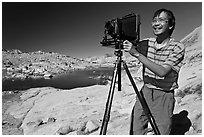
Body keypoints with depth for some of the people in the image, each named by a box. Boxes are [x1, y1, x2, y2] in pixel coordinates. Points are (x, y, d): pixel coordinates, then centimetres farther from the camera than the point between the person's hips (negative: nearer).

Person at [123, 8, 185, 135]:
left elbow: (162, 72, -23)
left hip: (164, 96, -3)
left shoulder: (178, 47, -12)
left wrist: (137, 53, -28)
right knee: (136, 131, 10)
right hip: (145, 92, 3)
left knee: (162, 132, 11)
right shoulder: (147, 43, -1)